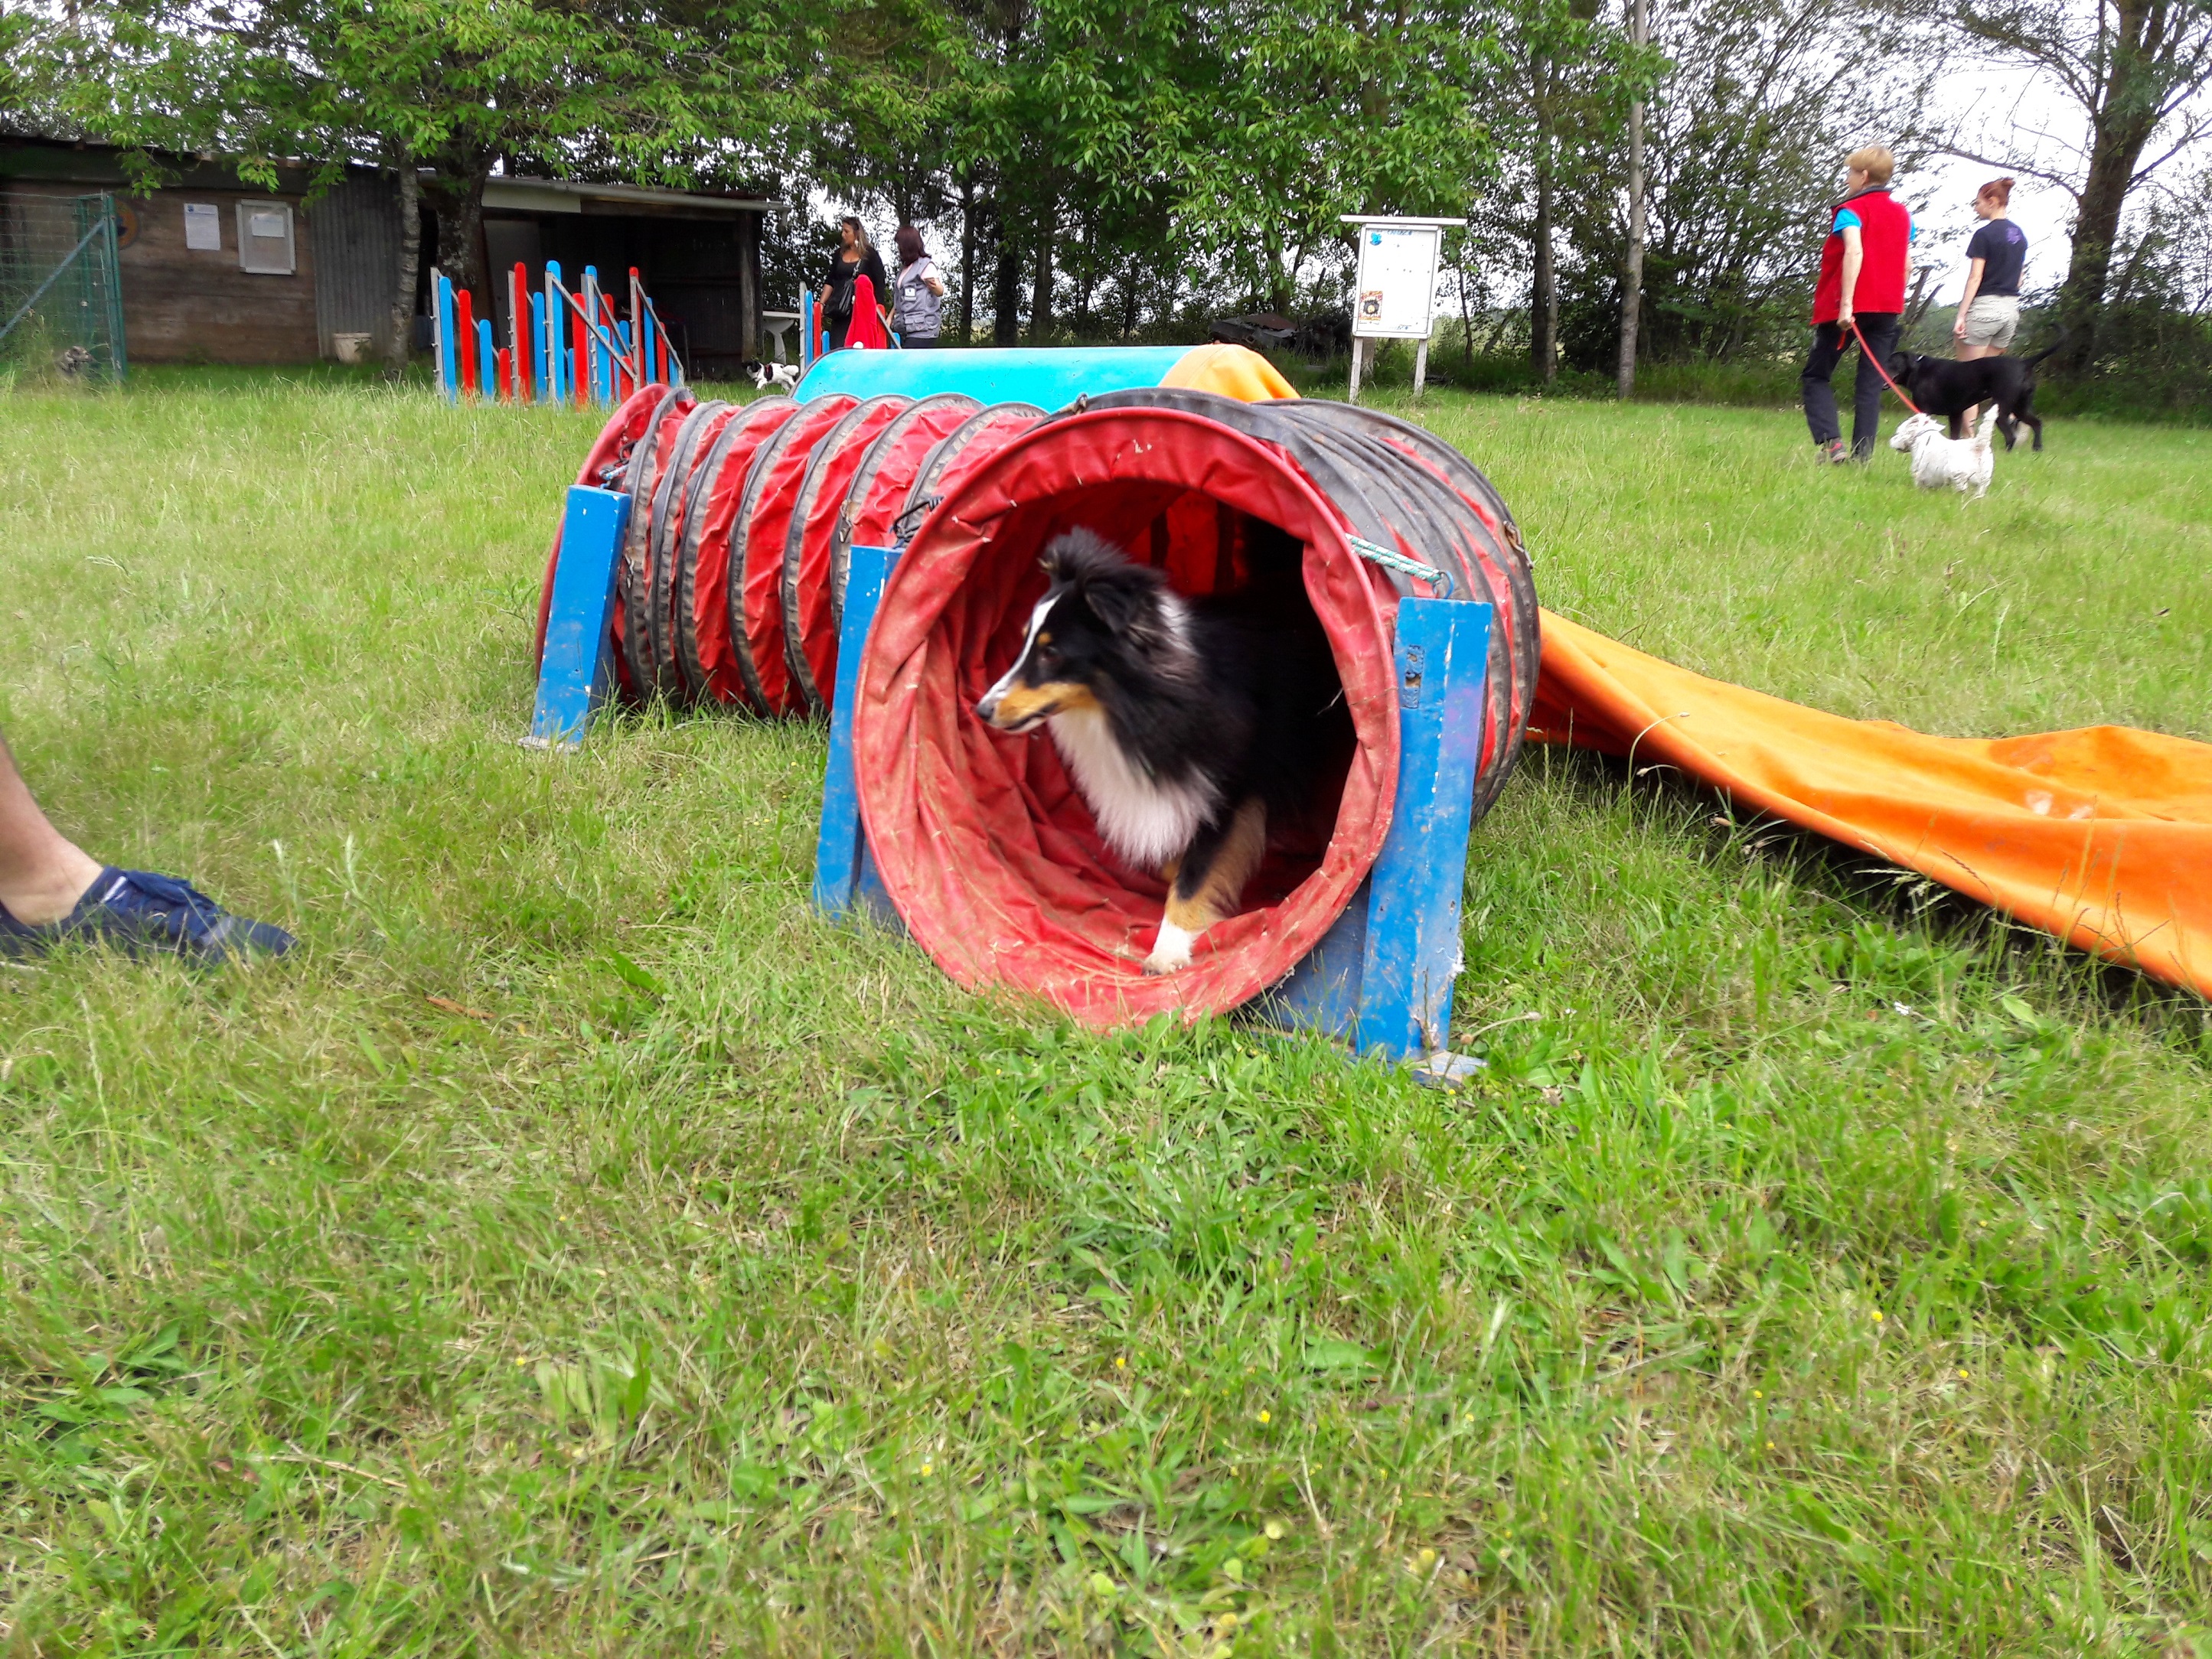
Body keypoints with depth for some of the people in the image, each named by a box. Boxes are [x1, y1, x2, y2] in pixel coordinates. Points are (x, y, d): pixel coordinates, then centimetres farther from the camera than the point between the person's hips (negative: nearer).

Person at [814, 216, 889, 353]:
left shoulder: (870, 255, 3)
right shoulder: (839, 254, 16)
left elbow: (880, 285, 1)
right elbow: (830, 282, 15)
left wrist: (877, 308, -4)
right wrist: (821, 304, 4)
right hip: (841, 312, 4)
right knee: (837, 349, -5)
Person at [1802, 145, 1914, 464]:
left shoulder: (1851, 210, -5)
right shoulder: (1903, 214, 15)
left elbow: (1854, 253, -21)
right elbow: (1906, 264, 14)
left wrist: (1846, 304, -25)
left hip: (1850, 307, -5)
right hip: (1889, 308, 5)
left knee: (1816, 375, 6)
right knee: (1871, 384, 4)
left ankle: (1831, 442, -12)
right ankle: (1862, 454, -3)